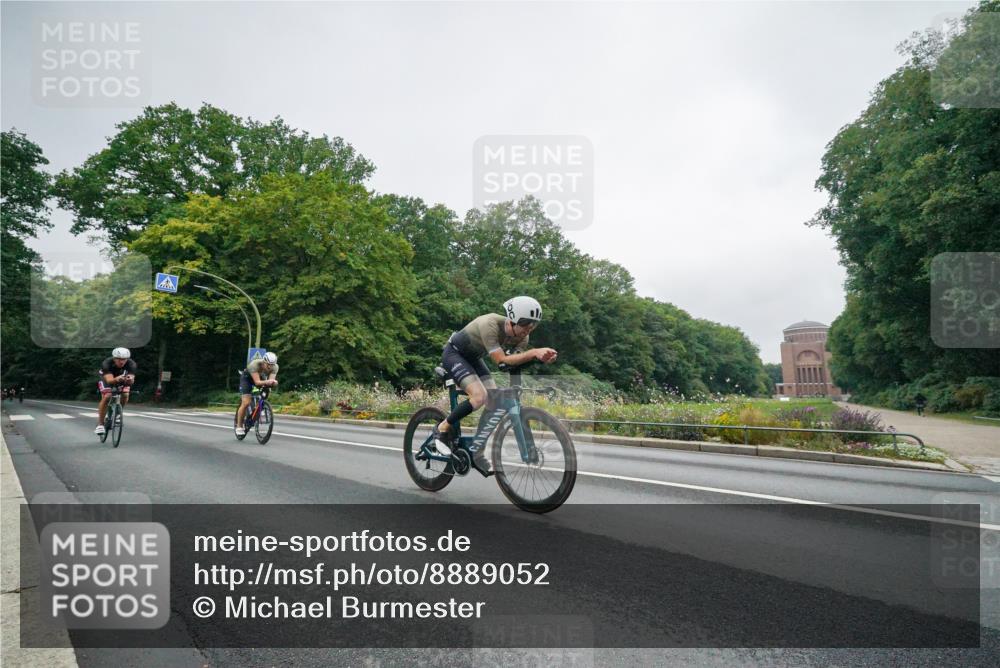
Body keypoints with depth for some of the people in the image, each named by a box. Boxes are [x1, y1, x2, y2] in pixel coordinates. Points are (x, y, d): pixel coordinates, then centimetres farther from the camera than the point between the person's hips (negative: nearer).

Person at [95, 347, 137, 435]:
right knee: (107, 397, -23)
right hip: (107, 378, -2)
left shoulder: (131, 364, -32)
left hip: (122, 379, 2)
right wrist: (116, 379, -69)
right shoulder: (107, 363, -36)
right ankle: (100, 424, -14)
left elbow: (131, 380, -41)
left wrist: (130, 380, -65)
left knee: (125, 396, -21)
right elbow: (109, 380, -47)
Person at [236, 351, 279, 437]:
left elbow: (271, 380, -33)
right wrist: (267, 382, -65)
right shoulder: (255, 364, -39)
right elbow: (257, 382, -46)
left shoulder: (275, 367, -26)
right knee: (246, 403, -15)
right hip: (247, 378, -5)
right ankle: (239, 426, -2)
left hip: (261, 378, 5)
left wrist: (273, 382, -56)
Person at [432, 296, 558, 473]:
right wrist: (534, 352, -50)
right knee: (479, 396, -26)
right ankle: (442, 429, -4)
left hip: (473, 357, 7)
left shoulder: (522, 337, -15)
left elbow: (517, 362, -24)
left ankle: (477, 452, 5)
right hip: (453, 353, -7)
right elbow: (501, 360, -41)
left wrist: (541, 357, -42)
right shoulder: (490, 324, -36)